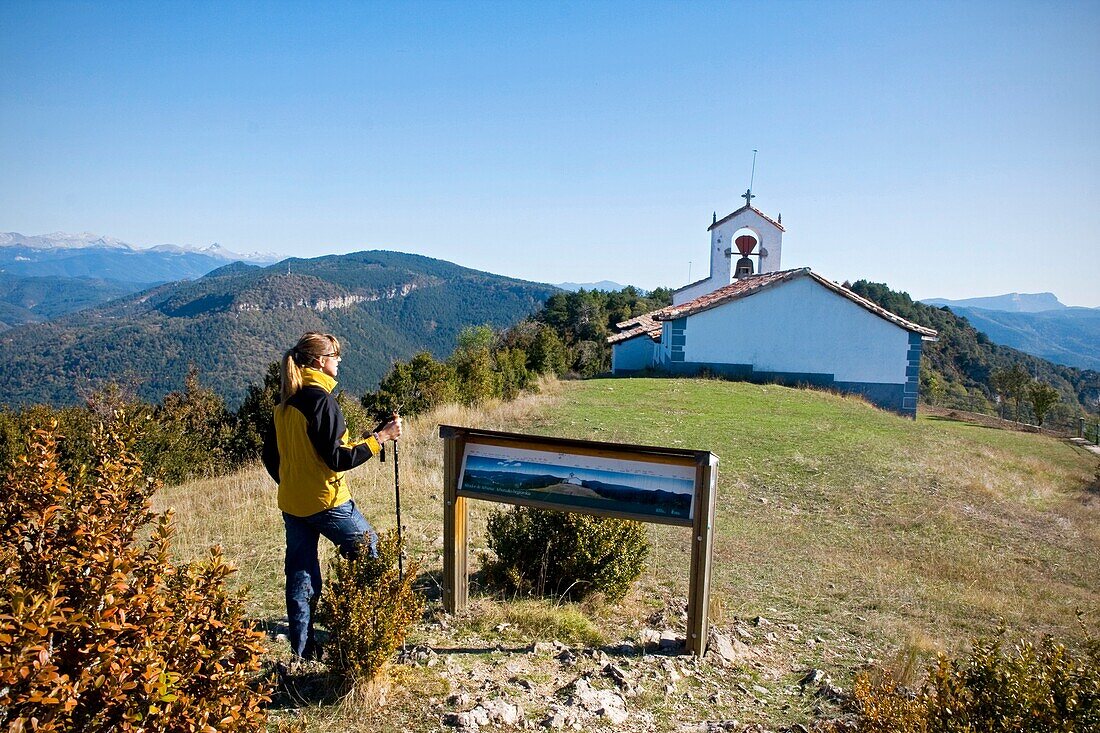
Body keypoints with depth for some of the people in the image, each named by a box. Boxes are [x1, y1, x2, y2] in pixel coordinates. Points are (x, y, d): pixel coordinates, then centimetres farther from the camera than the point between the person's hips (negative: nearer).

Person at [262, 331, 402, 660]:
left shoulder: (285, 403, 7)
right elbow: (338, 458, -22)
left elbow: (270, 455, 14)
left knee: (300, 574, 13)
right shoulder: (321, 400, -19)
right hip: (325, 501, -8)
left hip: (291, 503, 8)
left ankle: (303, 648, 22)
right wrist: (380, 437, -18)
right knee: (368, 549, 10)